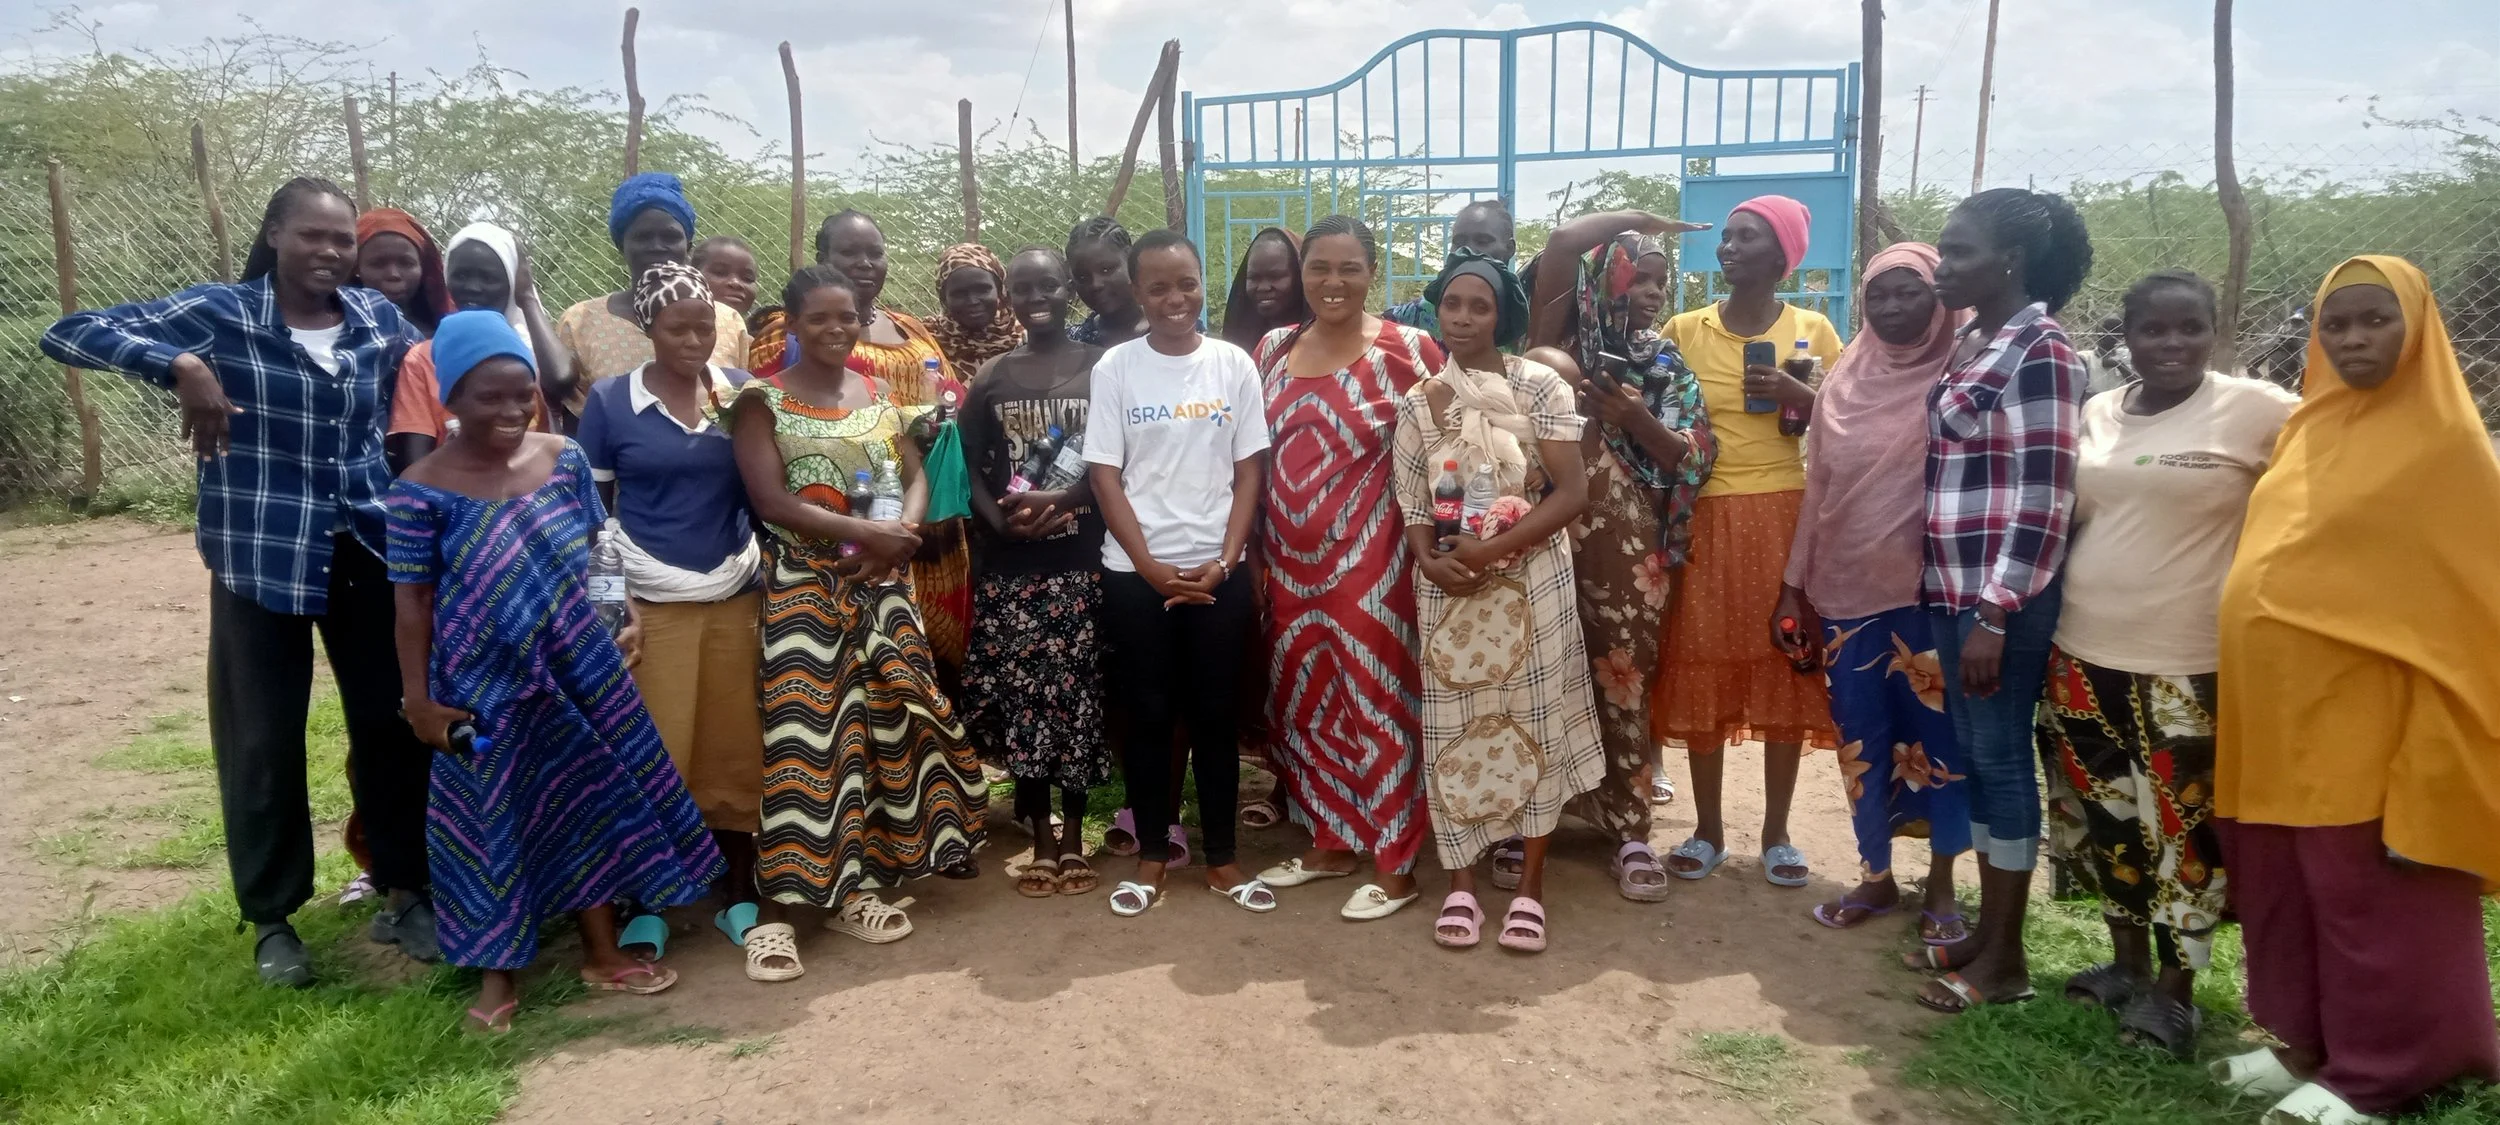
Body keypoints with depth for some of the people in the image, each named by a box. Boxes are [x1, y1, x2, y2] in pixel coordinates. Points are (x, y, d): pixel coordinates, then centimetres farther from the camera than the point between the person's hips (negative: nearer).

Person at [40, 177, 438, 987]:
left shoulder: (379, 318, 2)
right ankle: (271, 917, 25)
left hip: (370, 553, 3)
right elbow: (67, 335, -10)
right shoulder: (218, 314, -8)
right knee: (263, 741, 7)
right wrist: (179, 365, -28)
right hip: (262, 562, -3)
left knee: (391, 722, 9)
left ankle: (405, 891, 26)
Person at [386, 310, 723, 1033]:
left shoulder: (564, 459, -3)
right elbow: (413, 600, -8)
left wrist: (624, 621, 2)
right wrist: (418, 699, -7)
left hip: (577, 669, 4)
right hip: (486, 684, -3)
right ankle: (499, 970, 27)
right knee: (493, 816, 9)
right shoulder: (422, 491, -13)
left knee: (591, 797, 12)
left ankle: (601, 952, 29)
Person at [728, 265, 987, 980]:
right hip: (803, 586, -5)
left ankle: (852, 888, 17)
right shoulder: (763, 402, -2)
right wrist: (865, 531, -19)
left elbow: (915, 476, 10)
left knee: (882, 723, 4)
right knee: (804, 732, -9)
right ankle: (778, 909, -3)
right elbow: (770, 499, -12)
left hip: (879, 583, 5)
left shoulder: (881, 395, 13)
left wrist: (900, 534, -11)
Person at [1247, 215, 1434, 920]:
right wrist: (1254, 555, 11)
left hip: (1371, 563, -5)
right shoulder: (1273, 349, 8)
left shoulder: (1408, 351, -7)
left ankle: (1395, 864, 13)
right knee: (1304, 704, 13)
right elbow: (1260, 461, 13)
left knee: (1379, 703, 1)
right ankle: (1332, 843, 29)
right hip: (1291, 565, 6)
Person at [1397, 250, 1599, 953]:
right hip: (1449, 586, 2)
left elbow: (1572, 492, -9)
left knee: (1533, 722, 2)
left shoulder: (1540, 386, -4)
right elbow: (1412, 503, 7)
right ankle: (1460, 882, 16)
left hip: (1532, 578, -2)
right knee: (1455, 728, 4)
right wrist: (1432, 561, -13)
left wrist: (1489, 550, -16)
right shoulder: (1417, 404, 7)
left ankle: (1531, 883, 15)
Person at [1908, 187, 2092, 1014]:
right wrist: (1953, 597, 18)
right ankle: (1986, 931, 26)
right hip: (1952, 587, 8)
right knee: (1970, 754, 14)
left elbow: (2042, 499, -18)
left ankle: (2006, 957, 12)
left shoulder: (2039, 353, -13)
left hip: (2003, 596, -8)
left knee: (2001, 756, 0)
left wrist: (1995, 613, -20)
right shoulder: (1970, 344, 13)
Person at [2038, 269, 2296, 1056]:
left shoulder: (2253, 410, -7)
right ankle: (2128, 965, 33)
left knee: (2180, 827, 4)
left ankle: (2175, 991, 21)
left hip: (2188, 663, -5)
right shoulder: (2096, 414, 8)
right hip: (2085, 653, 5)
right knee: (2109, 820, 15)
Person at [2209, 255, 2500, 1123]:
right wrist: (2245, 703, 12)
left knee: (2370, 894, 4)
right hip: (2277, 711, 7)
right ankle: (2308, 1040, 27)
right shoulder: (2308, 429, 11)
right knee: (2285, 887, 13)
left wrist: (2429, 758, -15)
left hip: (2360, 720, -6)